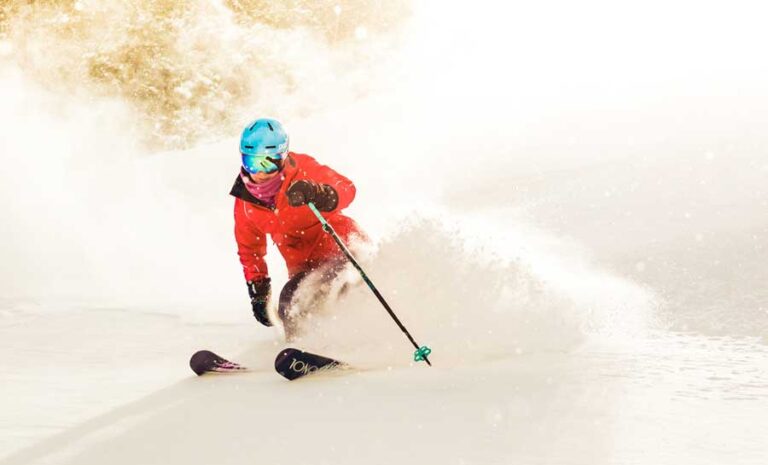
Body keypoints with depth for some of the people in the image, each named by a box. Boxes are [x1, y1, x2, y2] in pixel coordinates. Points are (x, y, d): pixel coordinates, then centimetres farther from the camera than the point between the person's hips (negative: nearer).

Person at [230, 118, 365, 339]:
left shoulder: (302, 170, -11)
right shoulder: (244, 199, 4)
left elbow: (346, 189, -27)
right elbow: (249, 248, 20)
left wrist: (316, 194, -47)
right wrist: (258, 289, 16)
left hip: (344, 247, -5)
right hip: (305, 268, 5)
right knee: (290, 308, -21)